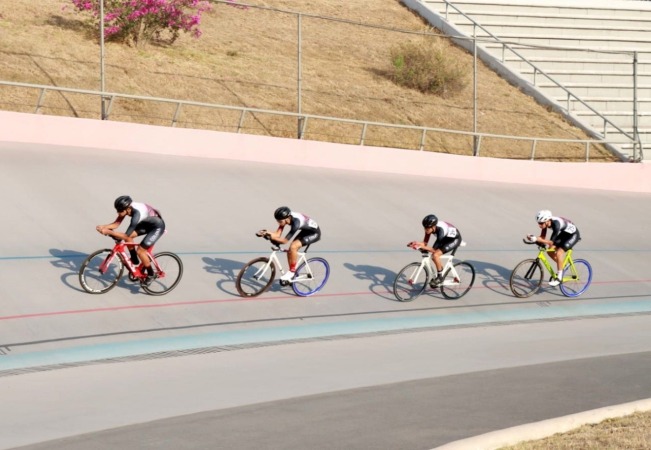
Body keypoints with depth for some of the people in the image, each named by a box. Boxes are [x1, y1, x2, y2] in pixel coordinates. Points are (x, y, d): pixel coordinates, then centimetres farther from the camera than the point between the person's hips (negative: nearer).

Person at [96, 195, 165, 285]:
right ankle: (134, 260, 14)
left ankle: (151, 274, 8)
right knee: (128, 236, -7)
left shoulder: (137, 213, -38)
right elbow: (116, 223, -10)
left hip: (157, 227, -8)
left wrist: (109, 232, -37)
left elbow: (126, 235, -36)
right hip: (147, 223, 8)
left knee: (140, 251, -12)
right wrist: (104, 227, -26)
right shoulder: (127, 207, -15)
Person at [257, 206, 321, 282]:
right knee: (290, 251, -1)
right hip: (304, 231, 8)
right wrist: (266, 233, -32)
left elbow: (285, 241, -35)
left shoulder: (296, 222, -38)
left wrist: (272, 237, -43)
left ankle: (292, 271, -10)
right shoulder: (285, 218, -16)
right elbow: (278, 234, -16)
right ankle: (291, 276, 14)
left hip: (314, 233, -8)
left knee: (293, 247, -25)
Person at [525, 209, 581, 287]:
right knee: (550, 250, -4)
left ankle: (559, 277, -9)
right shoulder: (545, 222, -17)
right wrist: (535, 239, -31)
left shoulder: (556, 224, -39)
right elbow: (543, 237, -11)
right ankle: (561, 264, 21)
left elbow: (551, 242, -38)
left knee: (559, 253, -21)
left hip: (573, 235, -8)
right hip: (563, 233, 8)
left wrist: (536, 239, -45)